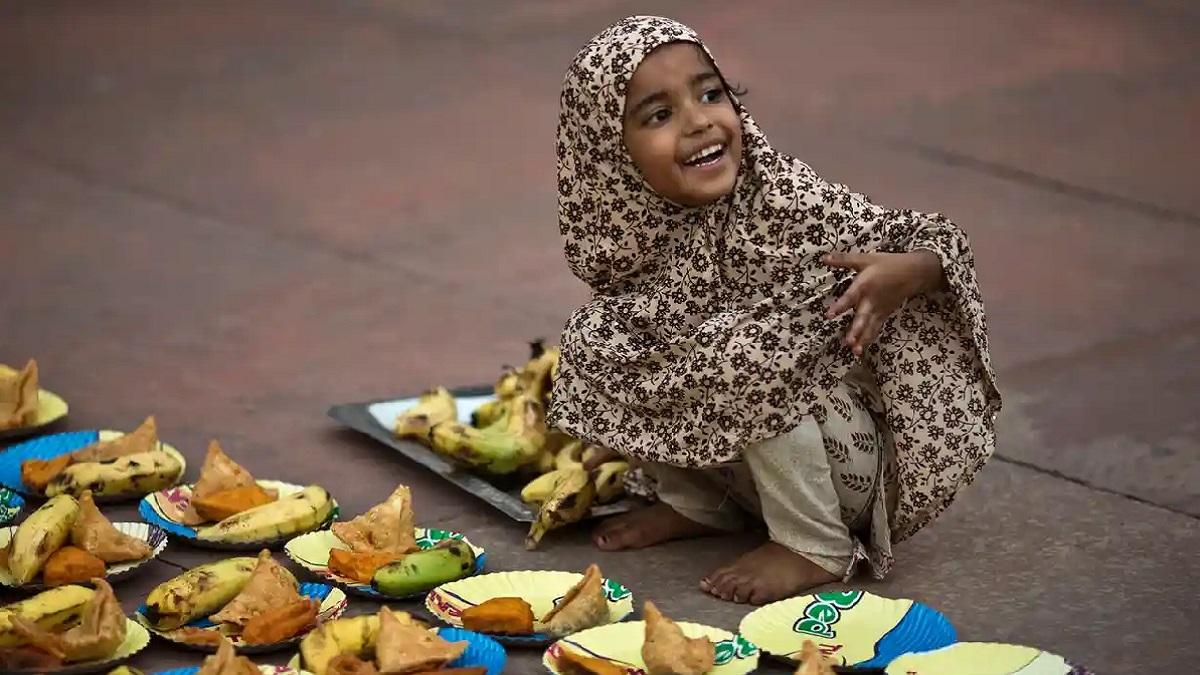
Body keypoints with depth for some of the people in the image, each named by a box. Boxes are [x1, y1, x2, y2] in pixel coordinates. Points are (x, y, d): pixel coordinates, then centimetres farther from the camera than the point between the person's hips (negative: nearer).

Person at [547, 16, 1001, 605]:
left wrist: (908, 271, -40)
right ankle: (699, 504, 10)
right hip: (729, 460, 6)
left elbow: (937, 244, -18)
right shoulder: (632, 233, -8)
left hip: (850, 463, -6)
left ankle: (817, 547, -14)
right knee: (593, 337, -6)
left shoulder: (788, 202, -24)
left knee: (752, 352, -32)